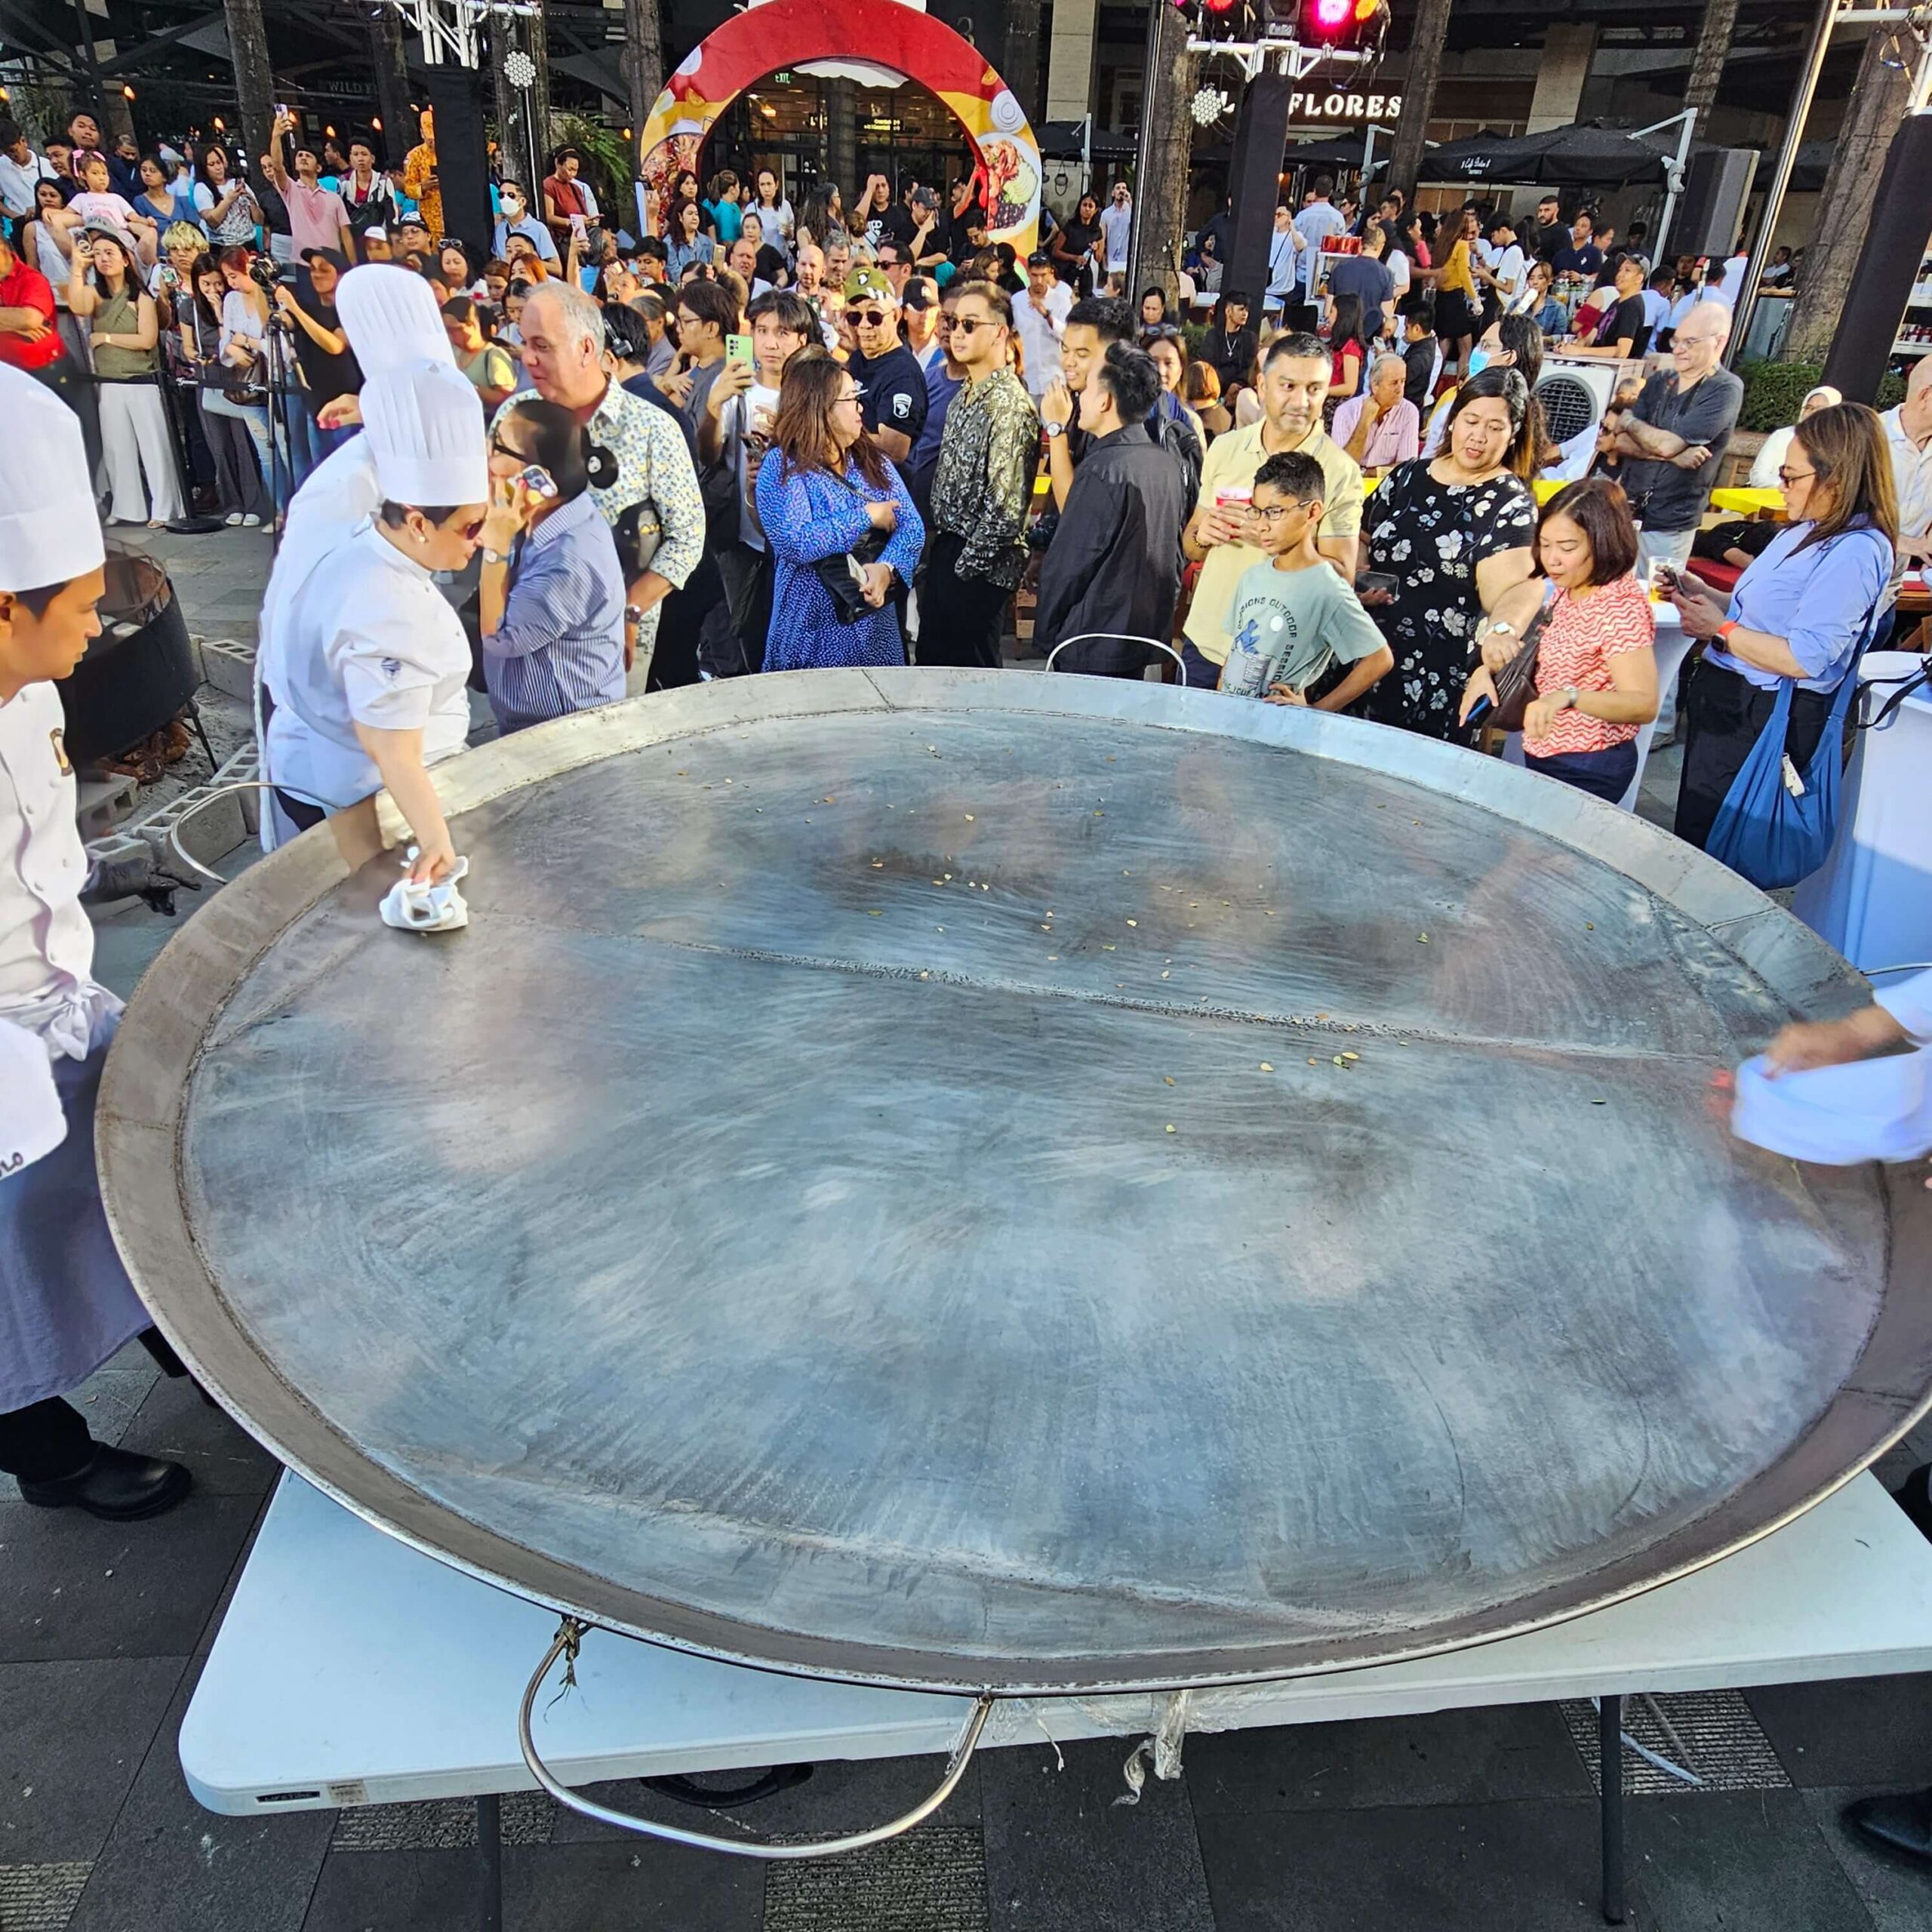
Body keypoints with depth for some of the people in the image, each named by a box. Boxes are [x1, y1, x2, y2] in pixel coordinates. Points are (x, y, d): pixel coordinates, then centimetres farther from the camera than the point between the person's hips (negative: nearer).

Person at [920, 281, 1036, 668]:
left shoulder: (1010, 404, -16)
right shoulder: (965, 397, 12)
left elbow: (1005, 504, -21)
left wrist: (968, 564, -16)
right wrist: (941, 550, 12)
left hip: (980, 566, -9)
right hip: (946, 549, 9)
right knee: (931, 662, 15)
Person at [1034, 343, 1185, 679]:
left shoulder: (1103, 469, -19)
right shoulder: (1167, 463, 7)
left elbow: (1068, 565, -17)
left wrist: (1045, 635, -6)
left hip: (1094, 652, -9)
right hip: (1149, 644, 9)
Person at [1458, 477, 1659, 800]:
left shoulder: (1623, 608, -23)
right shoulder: (1566, 588, 3)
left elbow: (1644, 704, -30)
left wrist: (1567, 697, -45)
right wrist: (1488, 669, -7)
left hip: (1587, 770, -8)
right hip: (1543, 757, 8)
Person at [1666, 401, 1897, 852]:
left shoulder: (1853, 553, -21)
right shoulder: (1809, 529, 8)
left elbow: (1804, 659, -26)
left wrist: (1721, 630, -17)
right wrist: (1703, 597, 4)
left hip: (1760, 717, -10)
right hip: (1725, 695, 10)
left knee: (1700, 843, 2)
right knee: (1691, 828, 21)